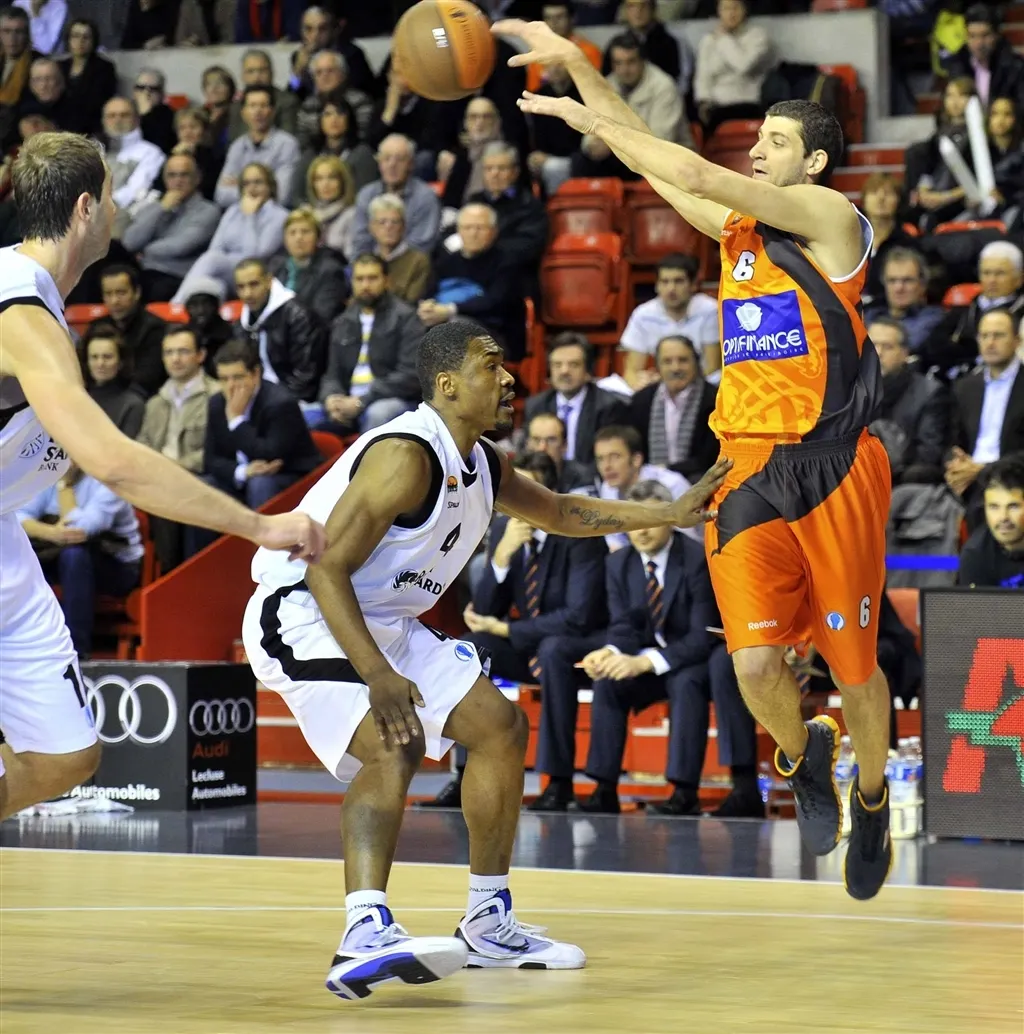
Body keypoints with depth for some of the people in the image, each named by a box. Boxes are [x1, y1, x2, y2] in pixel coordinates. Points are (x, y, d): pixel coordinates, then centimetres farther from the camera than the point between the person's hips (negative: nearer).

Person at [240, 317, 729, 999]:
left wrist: (672, 514, 20)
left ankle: (489, 924, 19)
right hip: (304, 614, -10)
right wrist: (378, 678, -34)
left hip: (386, 622, 10)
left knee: (500, 725, 11)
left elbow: (559, 512, 27)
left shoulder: (482, 465, 7)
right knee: (395, 747, -31)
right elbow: (327, 568, -27)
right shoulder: (406, 455, -23)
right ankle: (366, 935, -43)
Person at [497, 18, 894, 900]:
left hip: (831, 470, -5)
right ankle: (804, 759, 20)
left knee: (852, 662, 4)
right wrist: (576, 67, 7)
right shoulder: (740, 227, 14)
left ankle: (872, 804, 28)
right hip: (748, 470, 5)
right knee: (756, 664, -10)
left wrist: (589, 121, -10)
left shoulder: (831, 217, -6)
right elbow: (652, 165, 15)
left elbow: (696, 175, -15)